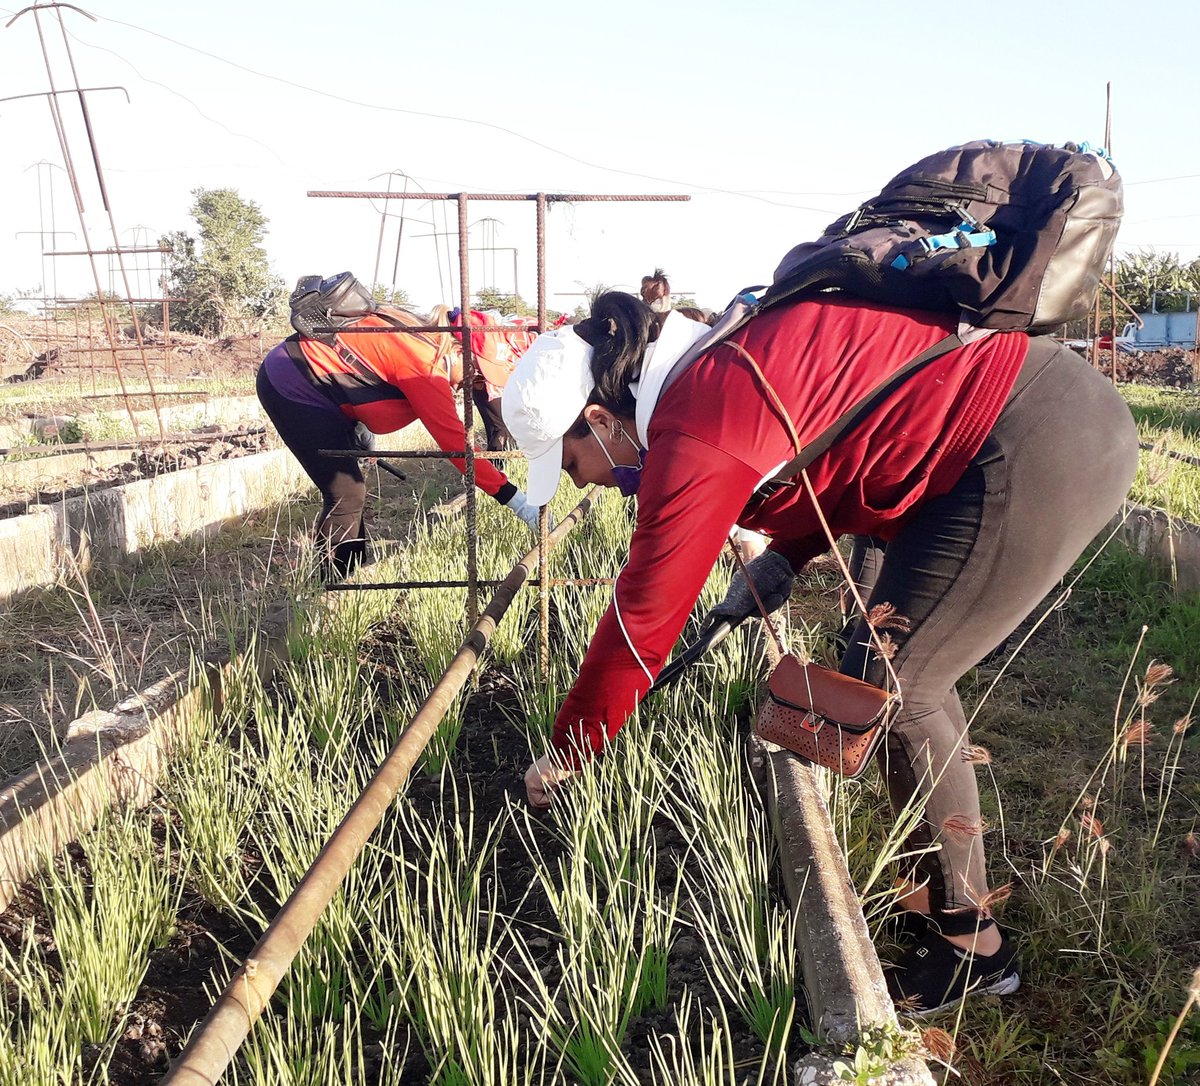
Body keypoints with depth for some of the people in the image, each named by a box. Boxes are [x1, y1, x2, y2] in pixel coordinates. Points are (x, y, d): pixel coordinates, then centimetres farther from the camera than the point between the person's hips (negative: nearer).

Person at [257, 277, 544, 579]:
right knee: (347, 494, -11)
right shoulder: (425, 364, -25)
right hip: (291, 389, -10)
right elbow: (455, 440, -27)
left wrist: (358, 425, 13)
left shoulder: (423, 336, 2)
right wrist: (517, 501, -26)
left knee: (348, 488, 12)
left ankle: (351, 576, 20)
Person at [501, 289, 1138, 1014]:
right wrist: (785, 558, 9)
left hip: (1034, 456, -10)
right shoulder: (712, 372, 10)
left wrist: (565, 756, 1)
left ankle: (971, 943, 14)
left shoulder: (694, 440, -19)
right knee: (907, 667, 15)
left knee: (889, 689, -4)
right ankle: (935, 887, 31)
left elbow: (639, 625, -13)